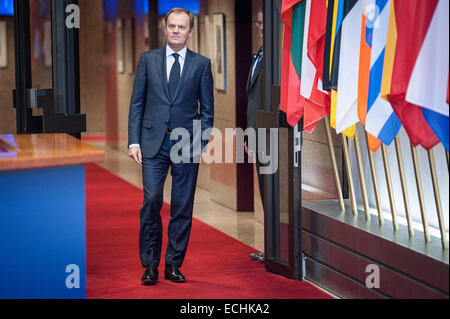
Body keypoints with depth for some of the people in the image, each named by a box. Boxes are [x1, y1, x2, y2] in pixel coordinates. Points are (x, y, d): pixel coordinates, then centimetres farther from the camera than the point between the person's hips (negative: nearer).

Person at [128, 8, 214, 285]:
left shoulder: (201, 64, 6)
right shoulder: (148, 60, 8)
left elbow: (207, 109, 7)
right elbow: (137, 103, 7)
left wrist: (201, 143, -3)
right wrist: (134, 141, -1)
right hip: (153, 142, 0)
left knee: (183, 207, 3)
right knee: (152, 200, -9)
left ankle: (174, 265, 13)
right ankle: (150, 265, 2)